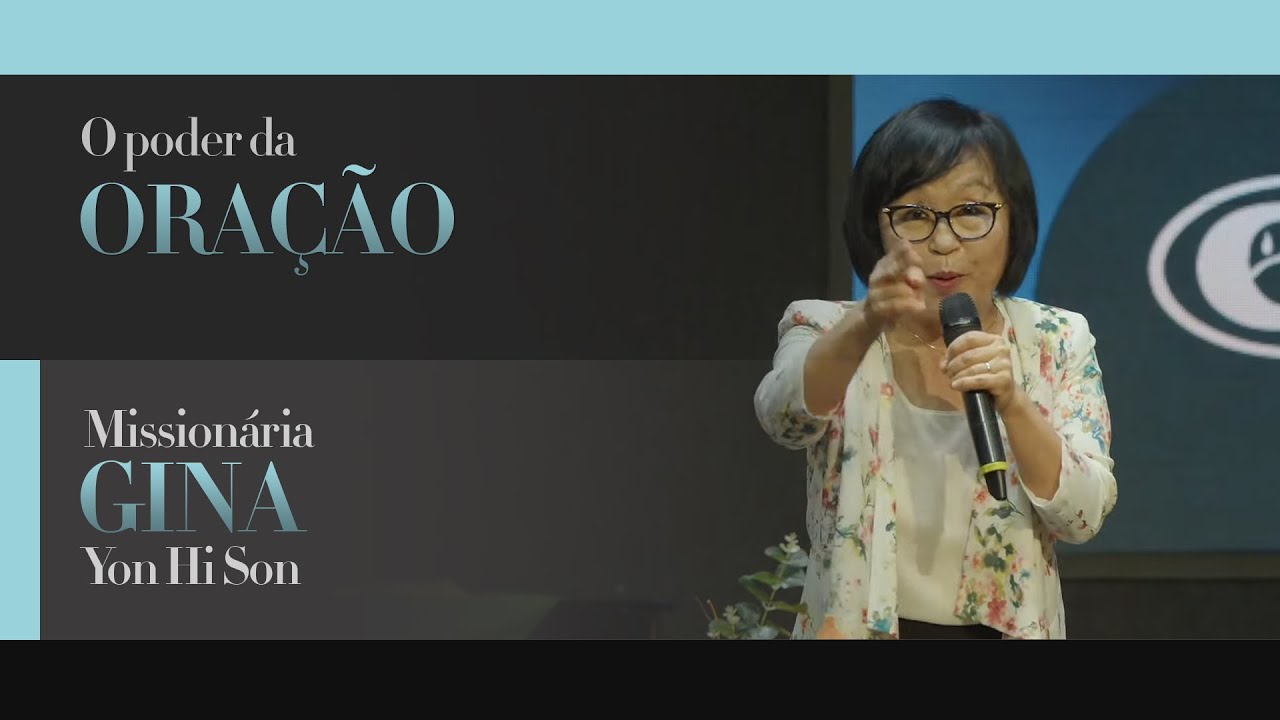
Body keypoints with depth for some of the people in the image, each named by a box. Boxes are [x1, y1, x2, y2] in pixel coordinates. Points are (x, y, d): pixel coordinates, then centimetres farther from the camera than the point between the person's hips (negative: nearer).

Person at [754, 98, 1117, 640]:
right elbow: (784, 417, -24)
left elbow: (1083, 516, -11)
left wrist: (1012, 405, -26)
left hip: (1004, 629, 1)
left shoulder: (1056, 344, 0)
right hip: (856, 629, -1)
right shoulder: (830, 331, -3)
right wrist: (864, 326, -41)